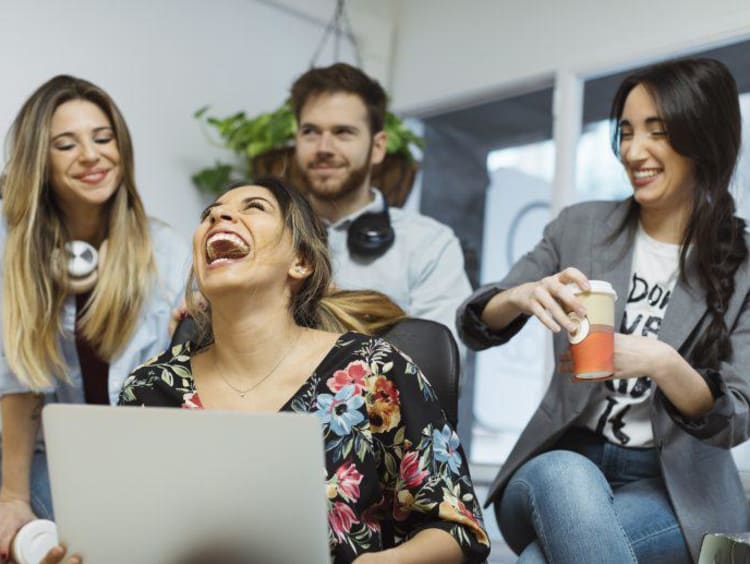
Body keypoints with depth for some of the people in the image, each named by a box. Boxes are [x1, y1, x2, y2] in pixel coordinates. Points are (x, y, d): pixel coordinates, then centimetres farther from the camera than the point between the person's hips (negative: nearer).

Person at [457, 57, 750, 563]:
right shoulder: (580, 227, 3)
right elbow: (474, 327, 2)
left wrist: (663, 363, -27)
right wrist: (521, 296, -22)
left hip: (678, 489, -2)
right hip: (562, 462, 3)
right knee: (564, 475, -35)